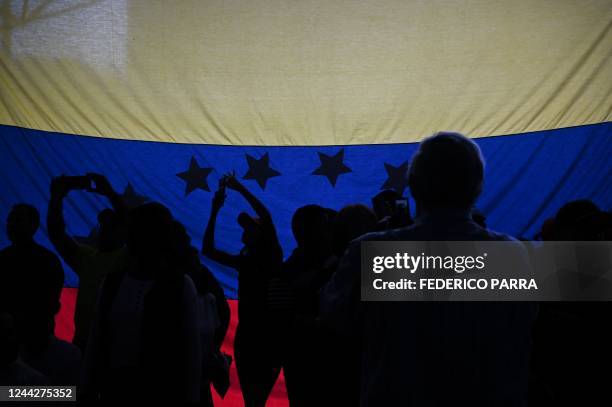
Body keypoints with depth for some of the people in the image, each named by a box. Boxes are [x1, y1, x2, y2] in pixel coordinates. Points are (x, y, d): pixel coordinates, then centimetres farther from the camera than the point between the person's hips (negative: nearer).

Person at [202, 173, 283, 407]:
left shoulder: (273, 259, -3)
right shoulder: (244, 262, 11)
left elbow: (266, 218, -16)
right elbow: (208, 250, 7)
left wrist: (240, 188, -12)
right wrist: (214, 211, 2)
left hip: (268, 337, -5)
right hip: (245, 335, 5)